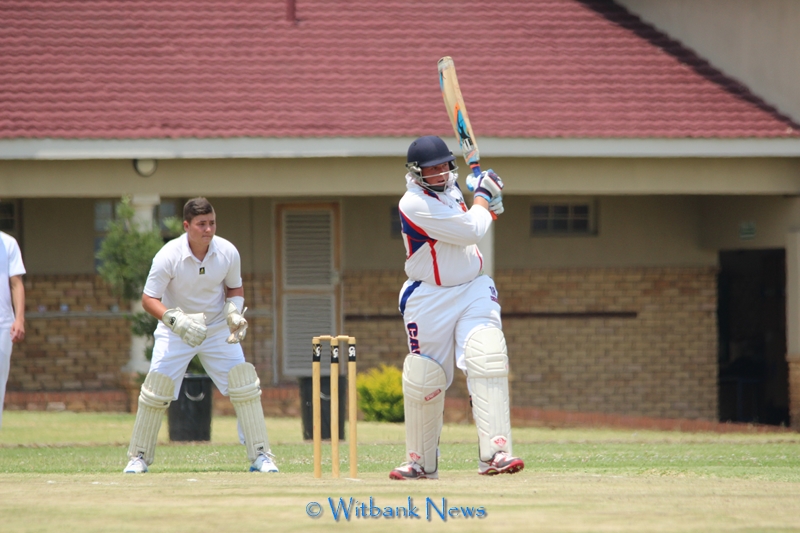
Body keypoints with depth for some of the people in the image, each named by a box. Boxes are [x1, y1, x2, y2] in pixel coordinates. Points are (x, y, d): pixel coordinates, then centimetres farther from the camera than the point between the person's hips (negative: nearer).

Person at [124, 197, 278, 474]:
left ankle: (260, 456, -1)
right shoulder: (168, 256, -22)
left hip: (218, 329, 2)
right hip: (175, 332, -2)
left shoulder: (228, 252, -13)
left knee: (246, 388, -9)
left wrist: (234, 312, -15)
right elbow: (149, 299, -19)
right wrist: (175, 320, -35)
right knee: (156, 390, -8)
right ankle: (139, 456, 9)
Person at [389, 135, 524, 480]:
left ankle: (493, 453, -24)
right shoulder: (415, 203, -19)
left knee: (488, 361, -16)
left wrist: (490, 203, 8)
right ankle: (421, 461, 19)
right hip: (430, 299, -5)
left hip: (473, 291, 5)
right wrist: (482, 197, -3)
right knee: (424, 378, 1)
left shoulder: (450, 189, 6)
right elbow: (470, 231, -20)